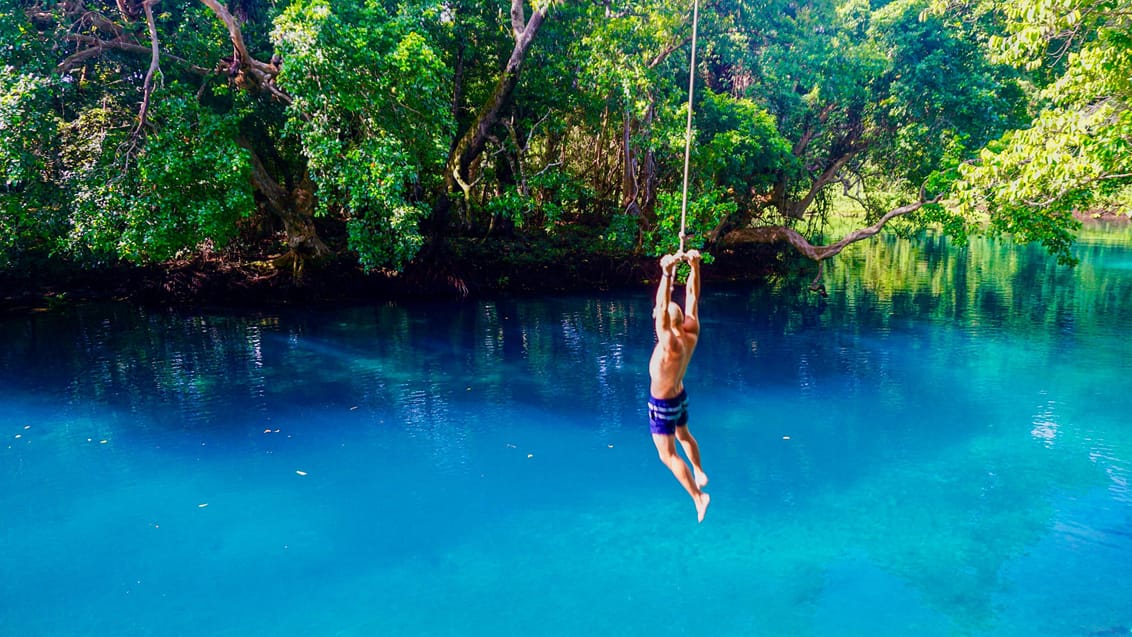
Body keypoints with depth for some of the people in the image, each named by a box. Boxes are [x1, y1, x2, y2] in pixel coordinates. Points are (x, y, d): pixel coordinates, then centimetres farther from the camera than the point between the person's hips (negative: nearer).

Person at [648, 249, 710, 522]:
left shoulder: (671, 344, -35)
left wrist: (667, 274, -57)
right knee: (683, 434, 34)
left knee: (668, 455, 4)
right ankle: (700, 473, 51)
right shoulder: (692, 334, -14)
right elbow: (692, 295, -10)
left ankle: (698, 496, 2)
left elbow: (662, 307, -49)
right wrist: (694, 267, -17)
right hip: (680, 396, 8)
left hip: (662, 405, -8)